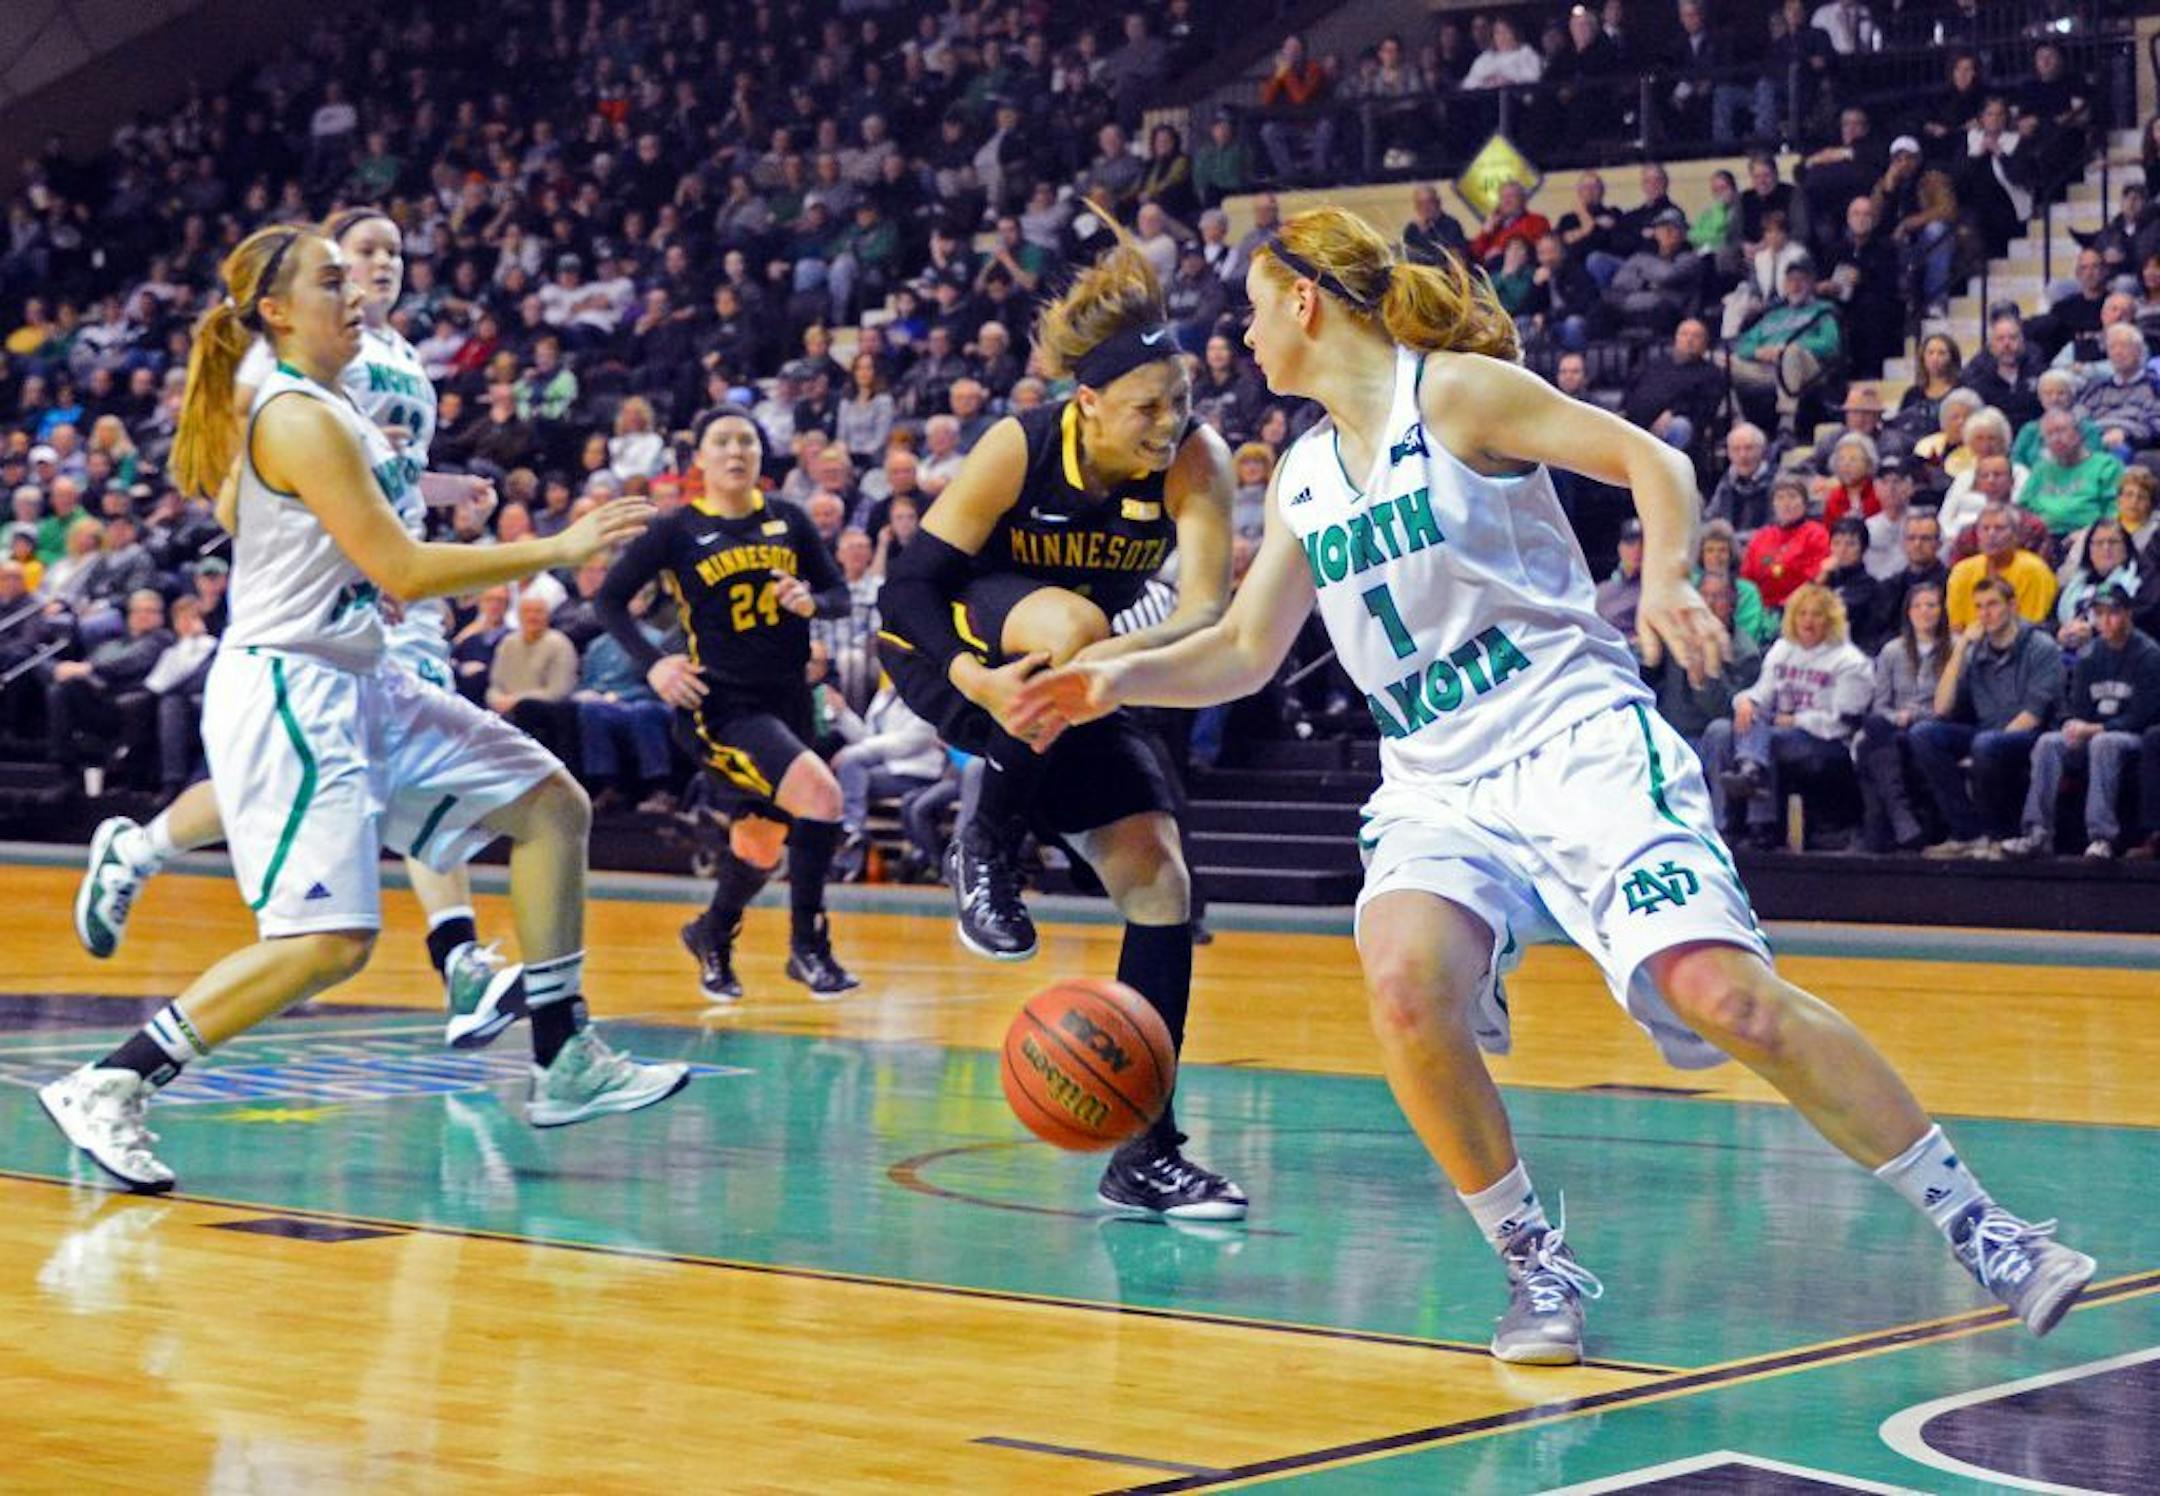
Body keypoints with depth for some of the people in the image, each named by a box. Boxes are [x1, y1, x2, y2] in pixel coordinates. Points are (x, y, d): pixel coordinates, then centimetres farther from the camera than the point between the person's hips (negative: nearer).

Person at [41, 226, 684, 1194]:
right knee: (330, 941, -18)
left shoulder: (303, 405, 12)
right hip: (285, 693, -10)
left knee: (551, 804, 8)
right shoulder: (302, 420, -18)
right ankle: (104, 1088, -9)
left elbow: (230, 509, 27)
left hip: (351, 687, 10)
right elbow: (404, 572, -21)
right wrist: (559, 549, -16)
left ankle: (564, 1063, 12)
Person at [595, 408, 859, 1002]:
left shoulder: (789, 521, 7)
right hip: (719, 706, -5)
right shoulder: (678, 530, -3)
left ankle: (713, 936, 45)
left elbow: (842, 595, 10)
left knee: (762, 843, 16)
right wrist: (651, 663, -13)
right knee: (820, 794, -25)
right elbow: (610, 599, 0)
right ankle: (807, 946, -11)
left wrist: (812, 602, -12)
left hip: (786, 702, 5)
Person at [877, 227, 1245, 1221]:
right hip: (945, 651, -4)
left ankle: (1144, 1155, -2)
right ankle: (986, 846, -13)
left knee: (1160, 878, -9)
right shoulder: (1019, 448, -25)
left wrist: (1113, 663, -50)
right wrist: (979, 679, -40)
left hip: (1068, 691, 4)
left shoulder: (1195, 462, -19)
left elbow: (1207, 619, -30)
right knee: (1070, 624, -37)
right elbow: (910, 585, -22)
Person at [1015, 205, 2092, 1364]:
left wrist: (1665, 580, -23)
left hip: (1575, 735, -5)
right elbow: (1244, 653, 23)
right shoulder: (1302, 478, 15)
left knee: (1720, 988, -21)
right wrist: (1124, 678, 8)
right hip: (1436, 783, 5)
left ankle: (1975, 1229, -8)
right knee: (1405, 984, -26)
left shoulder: (1454, 390, -3)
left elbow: (1653, 463, -5)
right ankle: (1537, 1267, -10)